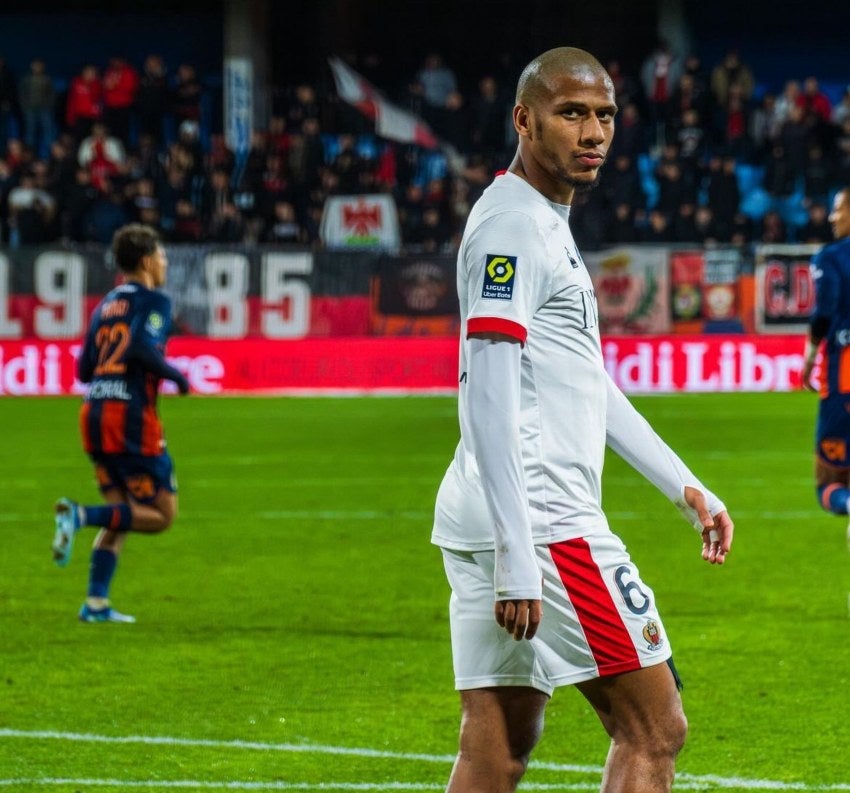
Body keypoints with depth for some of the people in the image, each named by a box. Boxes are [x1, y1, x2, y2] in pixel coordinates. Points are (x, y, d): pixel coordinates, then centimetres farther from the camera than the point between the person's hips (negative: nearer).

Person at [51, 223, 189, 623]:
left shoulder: (105, 306, 18)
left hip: (94, 413, 8)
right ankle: (81, 515, -20)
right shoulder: (152, 301, -4)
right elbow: (141, 347, -22)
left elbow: (84, 369, 16)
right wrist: (175, 376, -7)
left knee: (122, 515, 15)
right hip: (131, 415, -8)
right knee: (162, 513, -1)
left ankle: (96, 603, 6)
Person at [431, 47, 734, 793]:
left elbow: (592, 386, 28)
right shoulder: (511, 227, -12)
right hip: (542, 523, -10)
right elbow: (487, 401, -19)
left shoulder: (548, 225, 20)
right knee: (653, 730, -4)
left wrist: (685, 486, 26)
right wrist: (516, 560, -23)